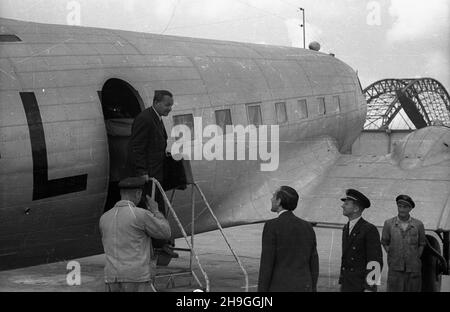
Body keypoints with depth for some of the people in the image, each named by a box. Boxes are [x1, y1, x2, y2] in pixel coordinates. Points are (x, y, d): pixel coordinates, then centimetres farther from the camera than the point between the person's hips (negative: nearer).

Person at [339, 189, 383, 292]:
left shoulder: (370, 229, -14)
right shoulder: (347, 228, 12)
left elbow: (375, 262, -18)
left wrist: (369, 289, -23)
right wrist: (342, 283, 18)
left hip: (363, 286, -7)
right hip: (347, 285, 7)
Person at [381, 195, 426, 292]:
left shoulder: (418, 225, 0)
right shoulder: (389, 224, 0)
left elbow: (422, 244, 12)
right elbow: (384, 243, 11)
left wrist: (416, 260, 3)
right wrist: (392, 258, 4)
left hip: (413, 269, 0)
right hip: (395, 269, 0)